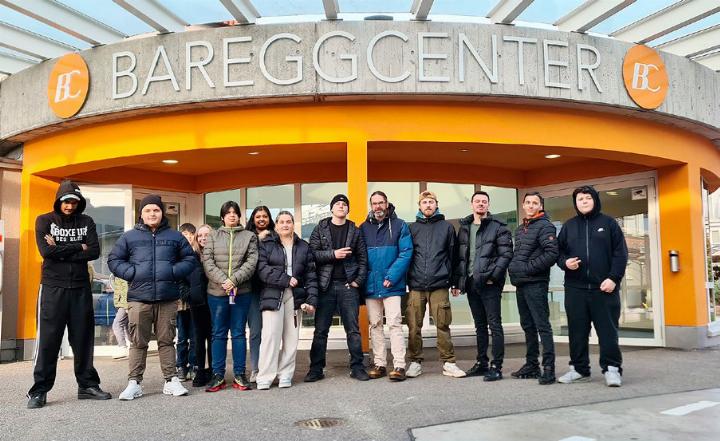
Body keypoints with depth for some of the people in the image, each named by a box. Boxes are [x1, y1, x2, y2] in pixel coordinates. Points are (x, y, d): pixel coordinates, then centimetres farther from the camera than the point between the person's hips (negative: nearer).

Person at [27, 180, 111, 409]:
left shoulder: (86, 222, 9)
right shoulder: (44, 220, 3)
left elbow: (94, 252, -4)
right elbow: (46, 251, -12)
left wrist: (61, 250, -10)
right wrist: (77, 248, -7)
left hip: (80, 287, 3)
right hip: (52, 287, -2)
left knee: (83, 338, 7)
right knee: (48, 339, -3)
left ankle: (87, 385, 16)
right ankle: (39, 390, 6)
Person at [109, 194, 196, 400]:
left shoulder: (174, 236, 10)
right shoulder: (129, 237, 8)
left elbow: (189, 259, 12)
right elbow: (113, 260, 9)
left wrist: (174, 272, -4)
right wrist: (131, 273, -5)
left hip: (168, 299, 1)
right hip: (139, 298, -1)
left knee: (167, 341, 6)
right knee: (138, 342, 3)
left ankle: (171, 380, 13)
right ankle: (134, 383, 10)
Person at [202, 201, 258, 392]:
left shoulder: (249, 236, 8)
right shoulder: (213, 236, 10)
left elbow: (251, 262, -3)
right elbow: (207, 262, -1)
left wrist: (234, 280, -15)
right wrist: (223, 280, -15)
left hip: (241, 292, 0)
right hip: (217, 292, 1)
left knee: (239, 333, 6)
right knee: (218, 333, 6)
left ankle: (239, 374, 13)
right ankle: (218, 375, 12)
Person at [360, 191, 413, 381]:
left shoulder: (399, 225, 0)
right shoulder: (364, 228, 9)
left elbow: (406, 253, -7)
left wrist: (391, 277, -15)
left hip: (392, 286, -4)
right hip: (371, 285, 4)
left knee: (394, 324, -7)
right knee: (375, 325, 9)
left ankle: (399, 366, -4)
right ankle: (379, 364, 17)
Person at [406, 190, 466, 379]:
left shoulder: (447, 227, 10)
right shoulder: (412, 228, 12)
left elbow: (453, 255, 9)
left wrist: (455, 283, 7)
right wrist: (406, 280, 6)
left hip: (439, 285, -1)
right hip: (416, 285, 1)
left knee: (443, 325, -1)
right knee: (414, 326, 2)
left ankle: (449, 363, 9)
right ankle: (415, 362, 13)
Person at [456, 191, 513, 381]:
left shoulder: (498, 226, -2)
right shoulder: (464, 227, 14)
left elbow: (506, 254, -10)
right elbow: (460, 256, 15)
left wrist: (493, 275, -17)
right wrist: (458, 280, 8)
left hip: (489, 283, -6)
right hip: (471, 282, 6)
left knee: (494, 325, -3)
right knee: (479, 326, 14)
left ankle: (496, 366, 1)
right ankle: (481, 363, 23)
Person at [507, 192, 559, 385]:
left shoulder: (545, 226, -6)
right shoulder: (520, 229, 20)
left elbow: (552, 254, -17)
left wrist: (528, 267, -16)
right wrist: (513, 268, 8)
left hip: (536, 283, -8)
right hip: (520, 284, 9)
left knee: (542, 325, -8)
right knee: (527, 325, 13)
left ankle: (548, 367, -6)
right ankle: (531, 365, 21)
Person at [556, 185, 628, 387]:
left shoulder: (608, 223, 6)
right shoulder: (569, 226, 14)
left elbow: (620, 253, 0)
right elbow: (558, 251, 16)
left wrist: (613, 278, -10)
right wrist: (565, 262, -7)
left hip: (604, 287, -3)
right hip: (575, 288, 3)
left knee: (608, 330, -1)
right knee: (577, 331, 6)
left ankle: (612, 369, 8)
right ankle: (579, 369, 16)